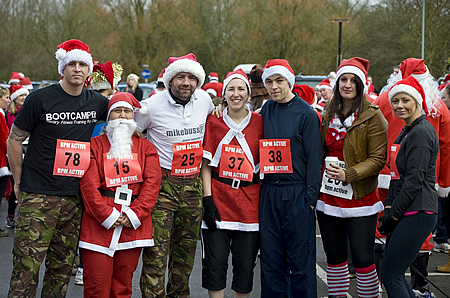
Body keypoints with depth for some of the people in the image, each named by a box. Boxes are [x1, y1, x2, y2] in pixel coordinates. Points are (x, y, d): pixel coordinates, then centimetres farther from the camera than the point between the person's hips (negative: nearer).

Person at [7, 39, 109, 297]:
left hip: (75, 197, 4)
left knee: (63, 268, 10)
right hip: (38, 196, -4)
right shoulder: (41, 99, -4)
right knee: (27, 266, -9)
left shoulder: (96, 102, 7)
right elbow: (14, 140, 2)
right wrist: (19, 180, 3)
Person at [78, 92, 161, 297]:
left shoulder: (146, 147, 12)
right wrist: (108, 216, -12)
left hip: (134, 225, 2)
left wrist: (134, 215, -10)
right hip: (99, 225, -2)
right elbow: (89, 185, -3)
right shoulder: (95, 145, 7)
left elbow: (152, 183, 2)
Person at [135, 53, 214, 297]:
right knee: (156, 252, -9)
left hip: (193, 185, 5)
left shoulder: (204, 99, 3)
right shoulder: (153, 106, -10)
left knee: (186, 249, 13)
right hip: (162, 185, -4)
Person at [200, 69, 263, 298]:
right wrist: (207, 200, -7)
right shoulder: (213, 122, 3)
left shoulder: (259, 123, 4)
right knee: (215, 263, 1)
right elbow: (206, 165, 1)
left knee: (245, 265, 6)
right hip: (218, 199, 0)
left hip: (249, 200, 1)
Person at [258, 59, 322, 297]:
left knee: (300, 259, 0)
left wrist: (311, 197, -10)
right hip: (269, 192, 5)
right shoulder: (265, 111, 12)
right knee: (271, 259, 8)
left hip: (297, 194, -5)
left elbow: (314, 157, -5)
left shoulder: (306, 113, -3)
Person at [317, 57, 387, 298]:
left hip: (360, 197, -5)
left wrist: (348, 174, -20)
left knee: (362, 258, -5)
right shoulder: (329, 114, 11)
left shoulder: (372, 117, -7)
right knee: (334, 255, 12)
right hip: (328, 196, 5)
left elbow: (378, 158, -11)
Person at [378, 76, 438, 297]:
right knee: (395, 275, 12)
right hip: (404, 213, 10)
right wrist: (388, 208, 9)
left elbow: (415, 180, -18)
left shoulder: (421, 132, -13)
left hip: (417, 214, -10)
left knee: (390, 275, -7)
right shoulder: (407, 131, 17)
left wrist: (393, 214, -13)